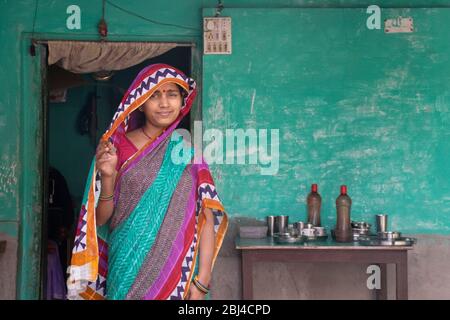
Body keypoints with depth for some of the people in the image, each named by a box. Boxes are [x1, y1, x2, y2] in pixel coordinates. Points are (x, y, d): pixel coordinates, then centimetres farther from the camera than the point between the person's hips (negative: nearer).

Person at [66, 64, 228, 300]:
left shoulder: (190, 150, 0)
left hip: (179, 271, 1)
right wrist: (108, 177, -18)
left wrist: (202, 280, -11)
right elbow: (101, 219, 0)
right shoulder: (116, 147, -2)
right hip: (128, 269, 0)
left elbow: (207, 217, -4)